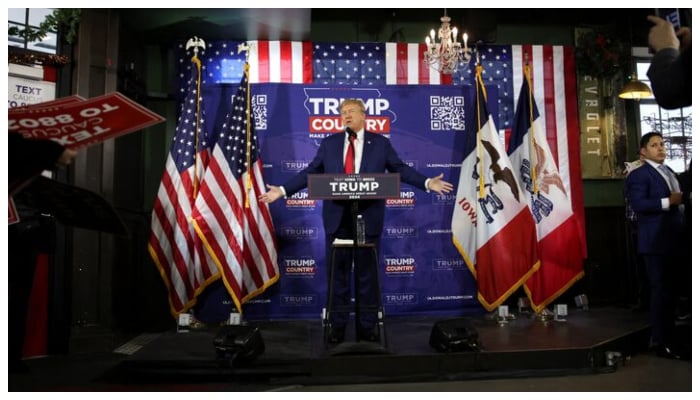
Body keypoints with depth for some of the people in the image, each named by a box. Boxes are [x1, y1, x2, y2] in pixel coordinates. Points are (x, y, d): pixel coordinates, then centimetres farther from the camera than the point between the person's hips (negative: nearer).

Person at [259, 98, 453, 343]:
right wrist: (283, 189, 2)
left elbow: (400, 170, 6)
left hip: (368, 217, -1)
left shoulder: (381, 143, 6)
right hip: (337, 217, 2)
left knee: (368, 273, 6)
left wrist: (427, 183, -7)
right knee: (337, 273, 8)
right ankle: (337, 326, 20)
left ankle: (367, 326, 19)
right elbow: (311, 172, 10)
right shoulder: (329, 143, 10)